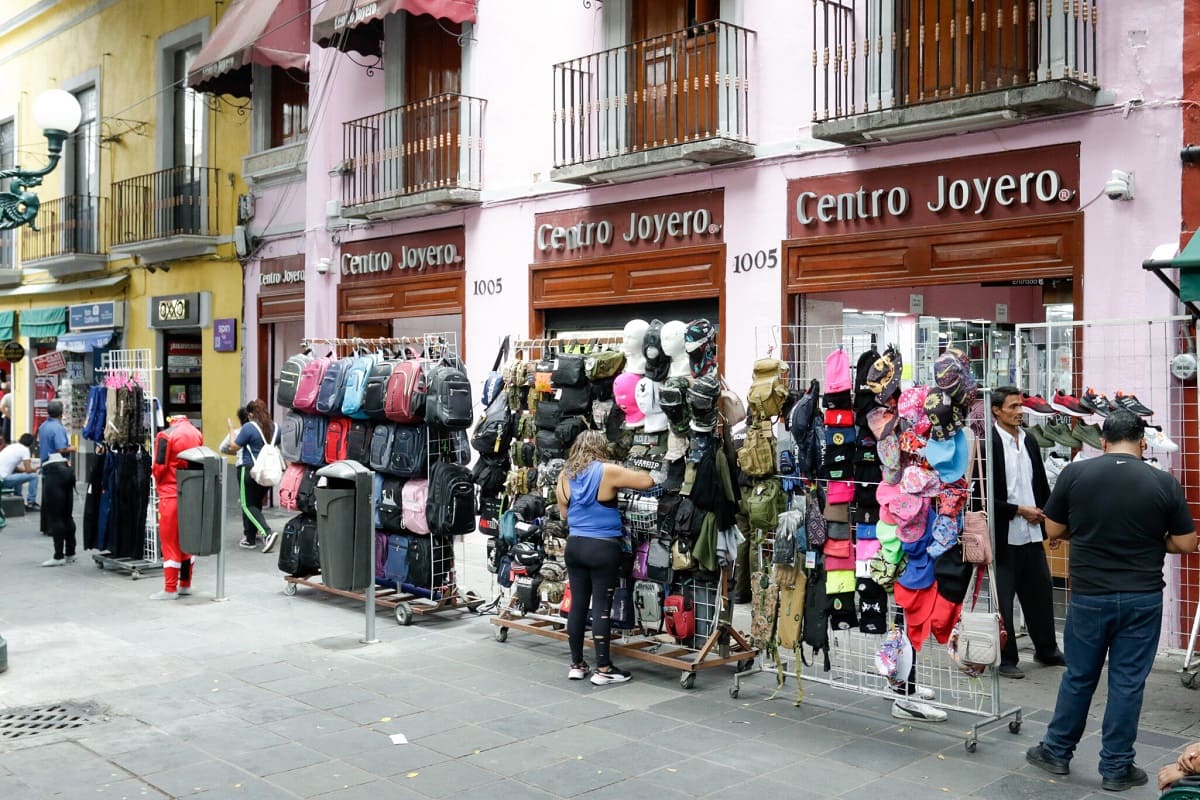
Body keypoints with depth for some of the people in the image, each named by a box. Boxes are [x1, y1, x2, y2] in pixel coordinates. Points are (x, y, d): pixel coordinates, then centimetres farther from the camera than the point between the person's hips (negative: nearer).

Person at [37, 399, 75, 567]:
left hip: (52, 471, 0)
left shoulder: (42, 427, 11)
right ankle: (70, 553, 14)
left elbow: (40, 450, 22)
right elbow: (62, 449, -15)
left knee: (55, 516, -1)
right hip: (65, 469, 0)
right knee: (67, 515, 9)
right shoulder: (58, 428, -1)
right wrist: (71, 448, 4)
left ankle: (59, 556, -4)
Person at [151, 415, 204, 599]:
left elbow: (159, 467, -11)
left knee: (169, 540, 1)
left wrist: (159, 483, 9)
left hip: (170, 493, -5)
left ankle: (170, 589, 4)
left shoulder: (166, 435, -12)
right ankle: (185, 584, 21)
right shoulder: (197, 434, 3)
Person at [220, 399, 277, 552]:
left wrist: (231, 429, 4)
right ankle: (250, 538, 21)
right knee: (257, 503, 16)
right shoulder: (274, 427, 6)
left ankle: (268, 533, -18)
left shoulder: (249, 427, -13)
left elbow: (233, 447, -8)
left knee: (248, 505, 0)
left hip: (250, 470, -6)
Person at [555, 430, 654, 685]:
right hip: (603, 548, -5)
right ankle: (603, 669, 4)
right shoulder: (607, 471, -11)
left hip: (575, 546, 5)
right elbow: (647, 481, -8)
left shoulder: (564, 475, 5)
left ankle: (576, 665, 18)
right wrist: (621, 479, 9)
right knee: (601, 606, -1)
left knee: (577, 604, 10)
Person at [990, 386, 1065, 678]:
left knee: (1041, 591, 17)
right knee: (1002, 599, 3)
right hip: (1004, 536, -7)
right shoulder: (988, 443, -13)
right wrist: (1019, 510, -13)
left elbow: (1042, 484, 18)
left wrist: (1047, 516, 6)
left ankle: (1047, 650, 33)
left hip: (1032, 533, 7)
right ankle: (1005, 659, 15)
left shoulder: (1029, 441, 10)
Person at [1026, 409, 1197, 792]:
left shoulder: (1074, 474, -7)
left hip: (1088, 596, 1)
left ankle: (1056, 751, 27)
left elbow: (1053, 531, 1)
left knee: (1079, 677, 15)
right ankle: (1116, 767, 18)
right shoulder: (1164, 482, -7)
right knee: (1128, 682, 9)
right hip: (1142, 598, 0)